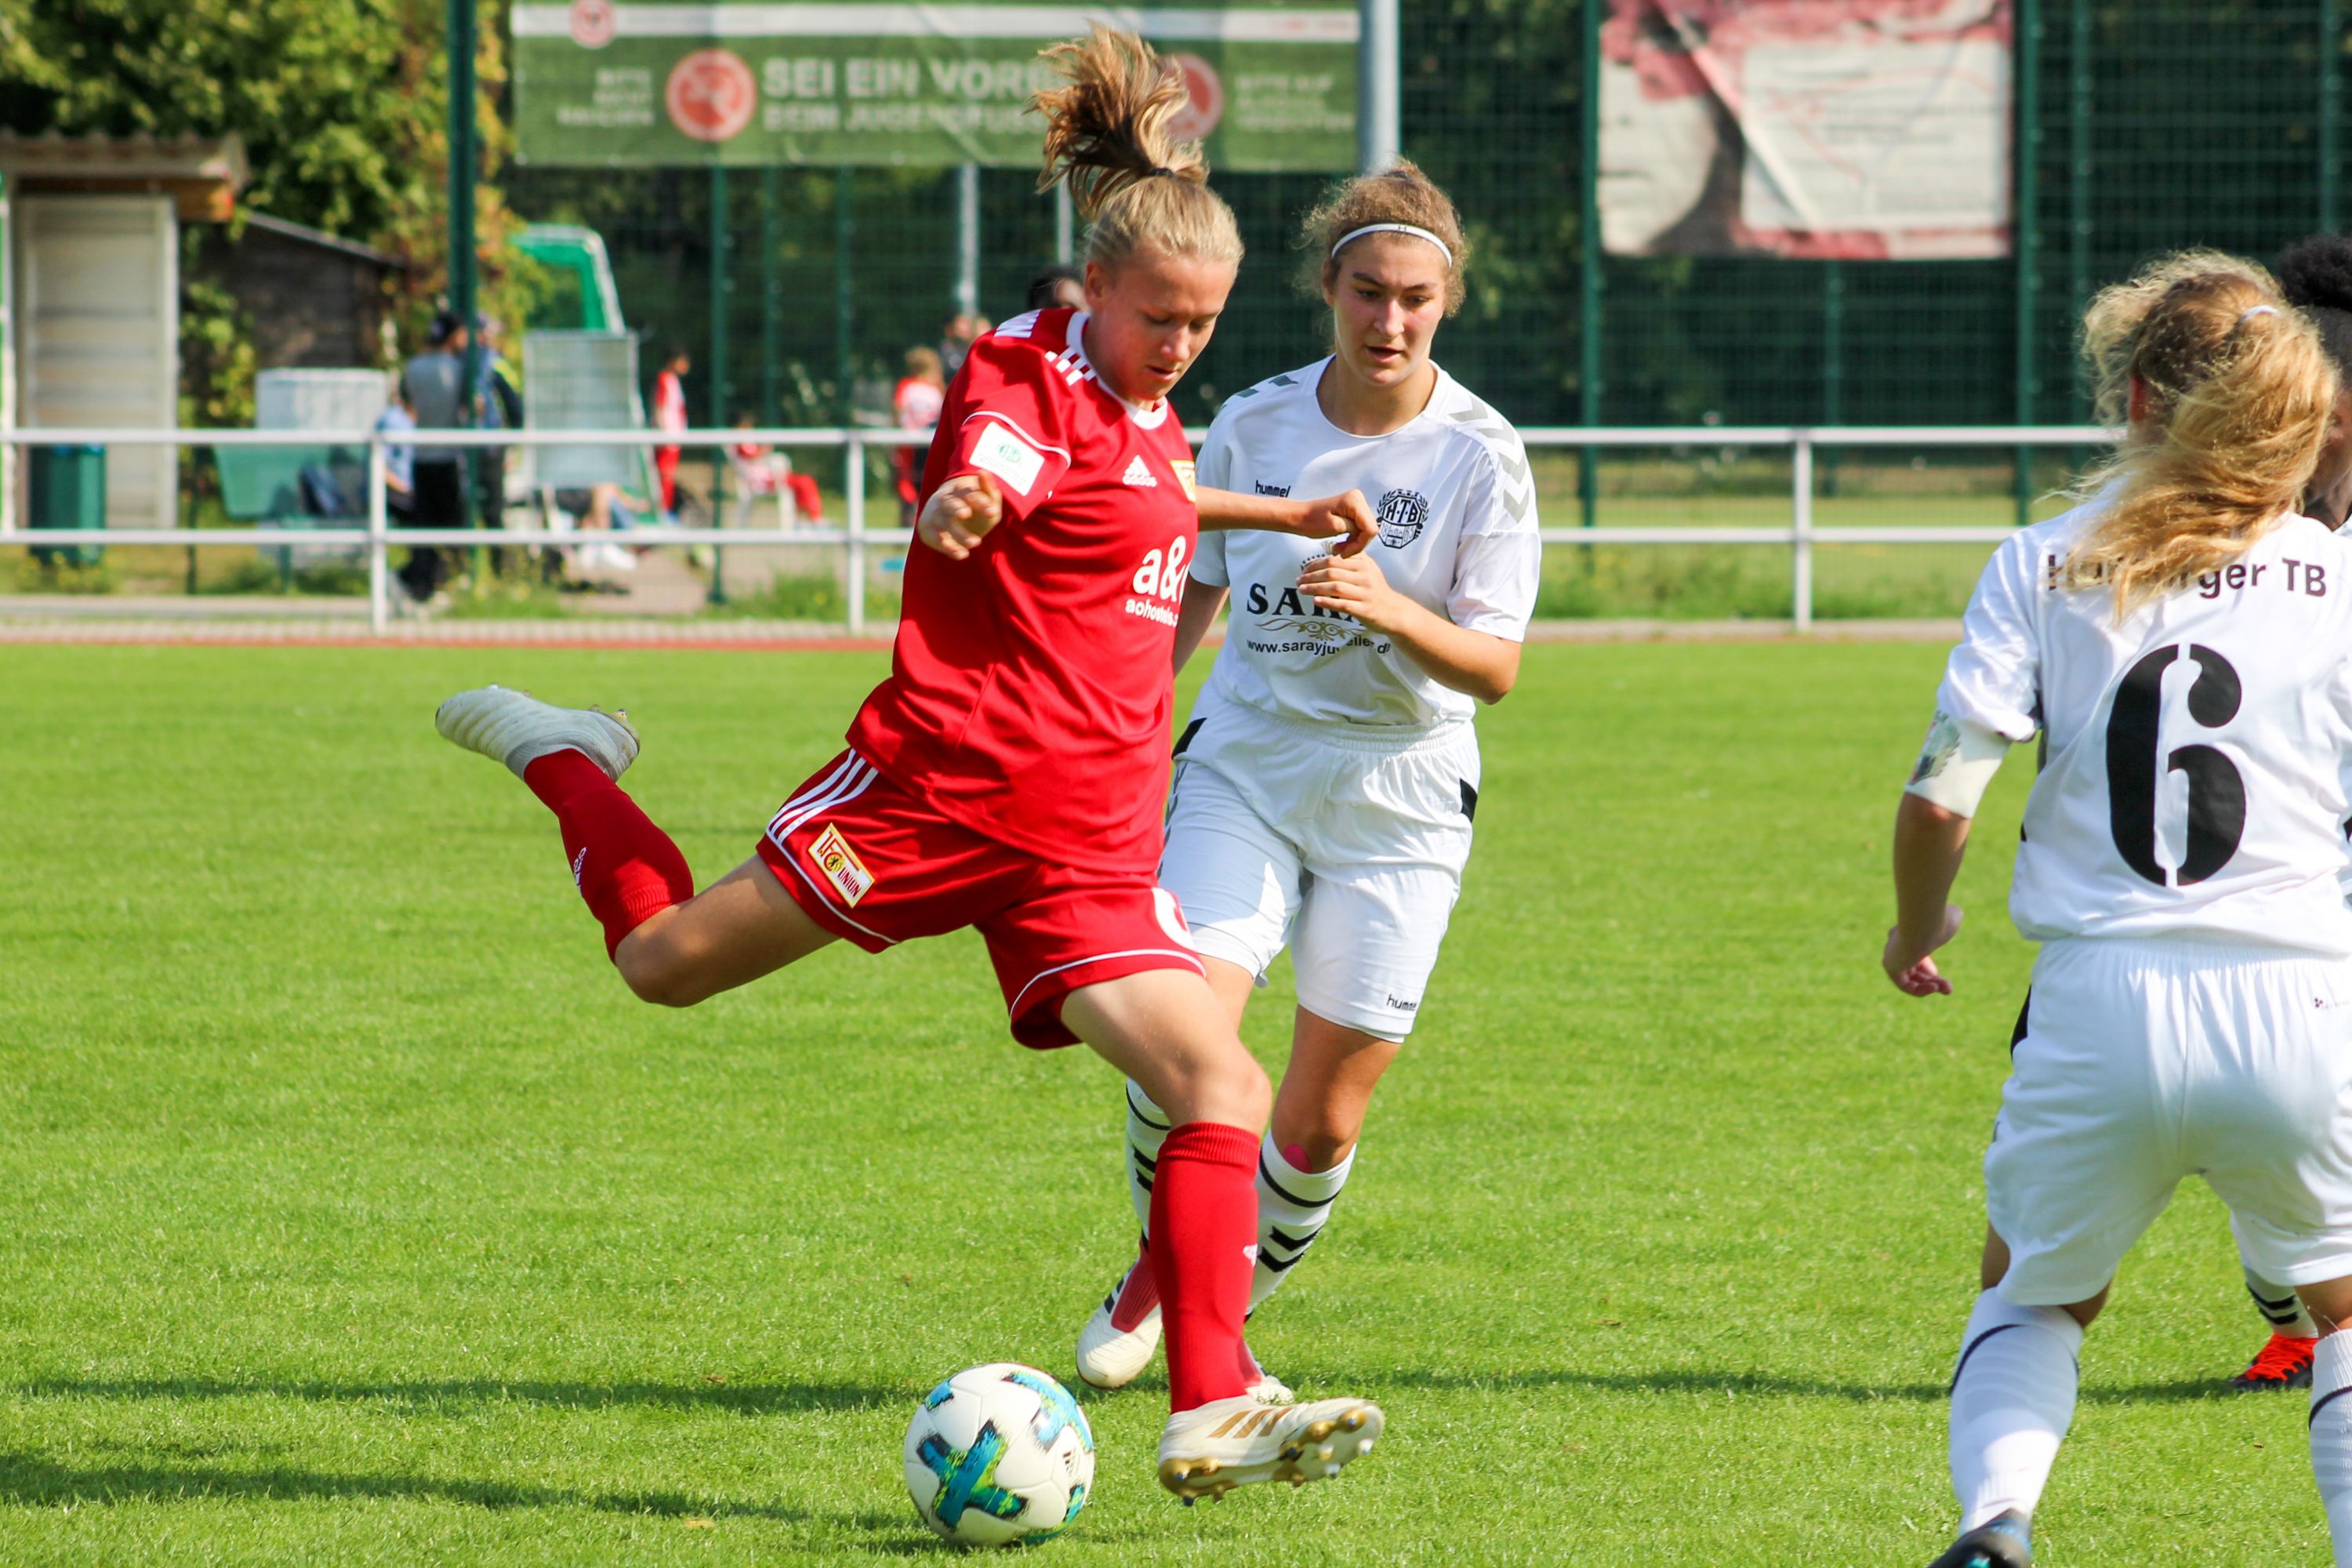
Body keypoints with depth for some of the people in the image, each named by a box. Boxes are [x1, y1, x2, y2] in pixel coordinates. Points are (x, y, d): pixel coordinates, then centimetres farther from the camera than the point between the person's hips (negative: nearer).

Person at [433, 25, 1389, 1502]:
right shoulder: (1028, 377, -8)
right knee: (668, 961, 1)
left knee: (1224, 1084, -12)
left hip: (1087, 848, 7)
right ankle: (563, 759, 32)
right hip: (946, 772, -6)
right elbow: (990, 475, -32)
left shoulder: (1148, 409, 17)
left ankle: (1213, 1415, -13)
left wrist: (1283, 512, 39)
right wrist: (962, 506, -53)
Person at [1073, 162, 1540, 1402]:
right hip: (1241, 772, 1)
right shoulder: (1253, 425, 0)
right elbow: (1187, 597, 15)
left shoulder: (1478, 455, -8)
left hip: (1398, 801, -1)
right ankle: (1161, 1265, 11)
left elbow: (1495, 668, -13)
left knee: (1321, 1125, -2)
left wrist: (1391, 610, -31)